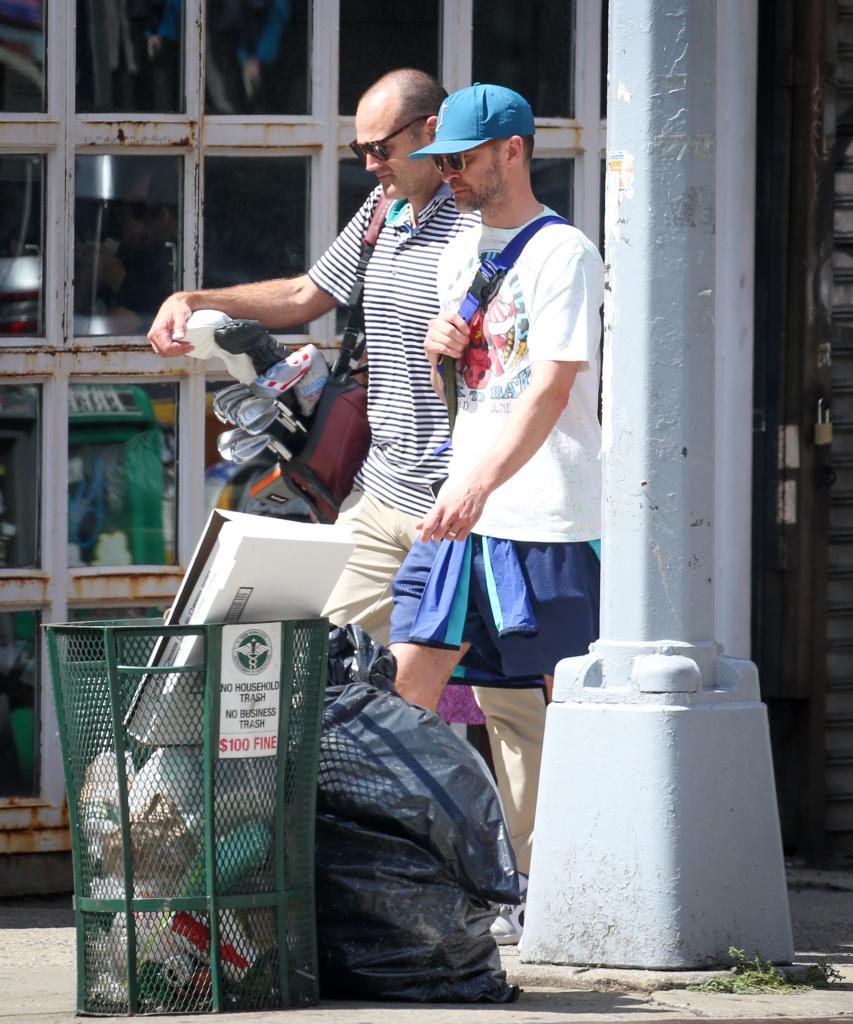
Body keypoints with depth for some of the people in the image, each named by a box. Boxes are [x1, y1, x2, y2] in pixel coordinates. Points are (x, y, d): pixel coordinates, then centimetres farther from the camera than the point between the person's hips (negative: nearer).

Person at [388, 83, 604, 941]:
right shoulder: (459, 255, 16)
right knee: (409, 678, -1)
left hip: (547, 516, -7)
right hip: (464, 511, 7)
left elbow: (550, 391, -18)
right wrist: (441, 348, 3)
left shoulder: (564, 254, -9)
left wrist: (480, 486, -29)